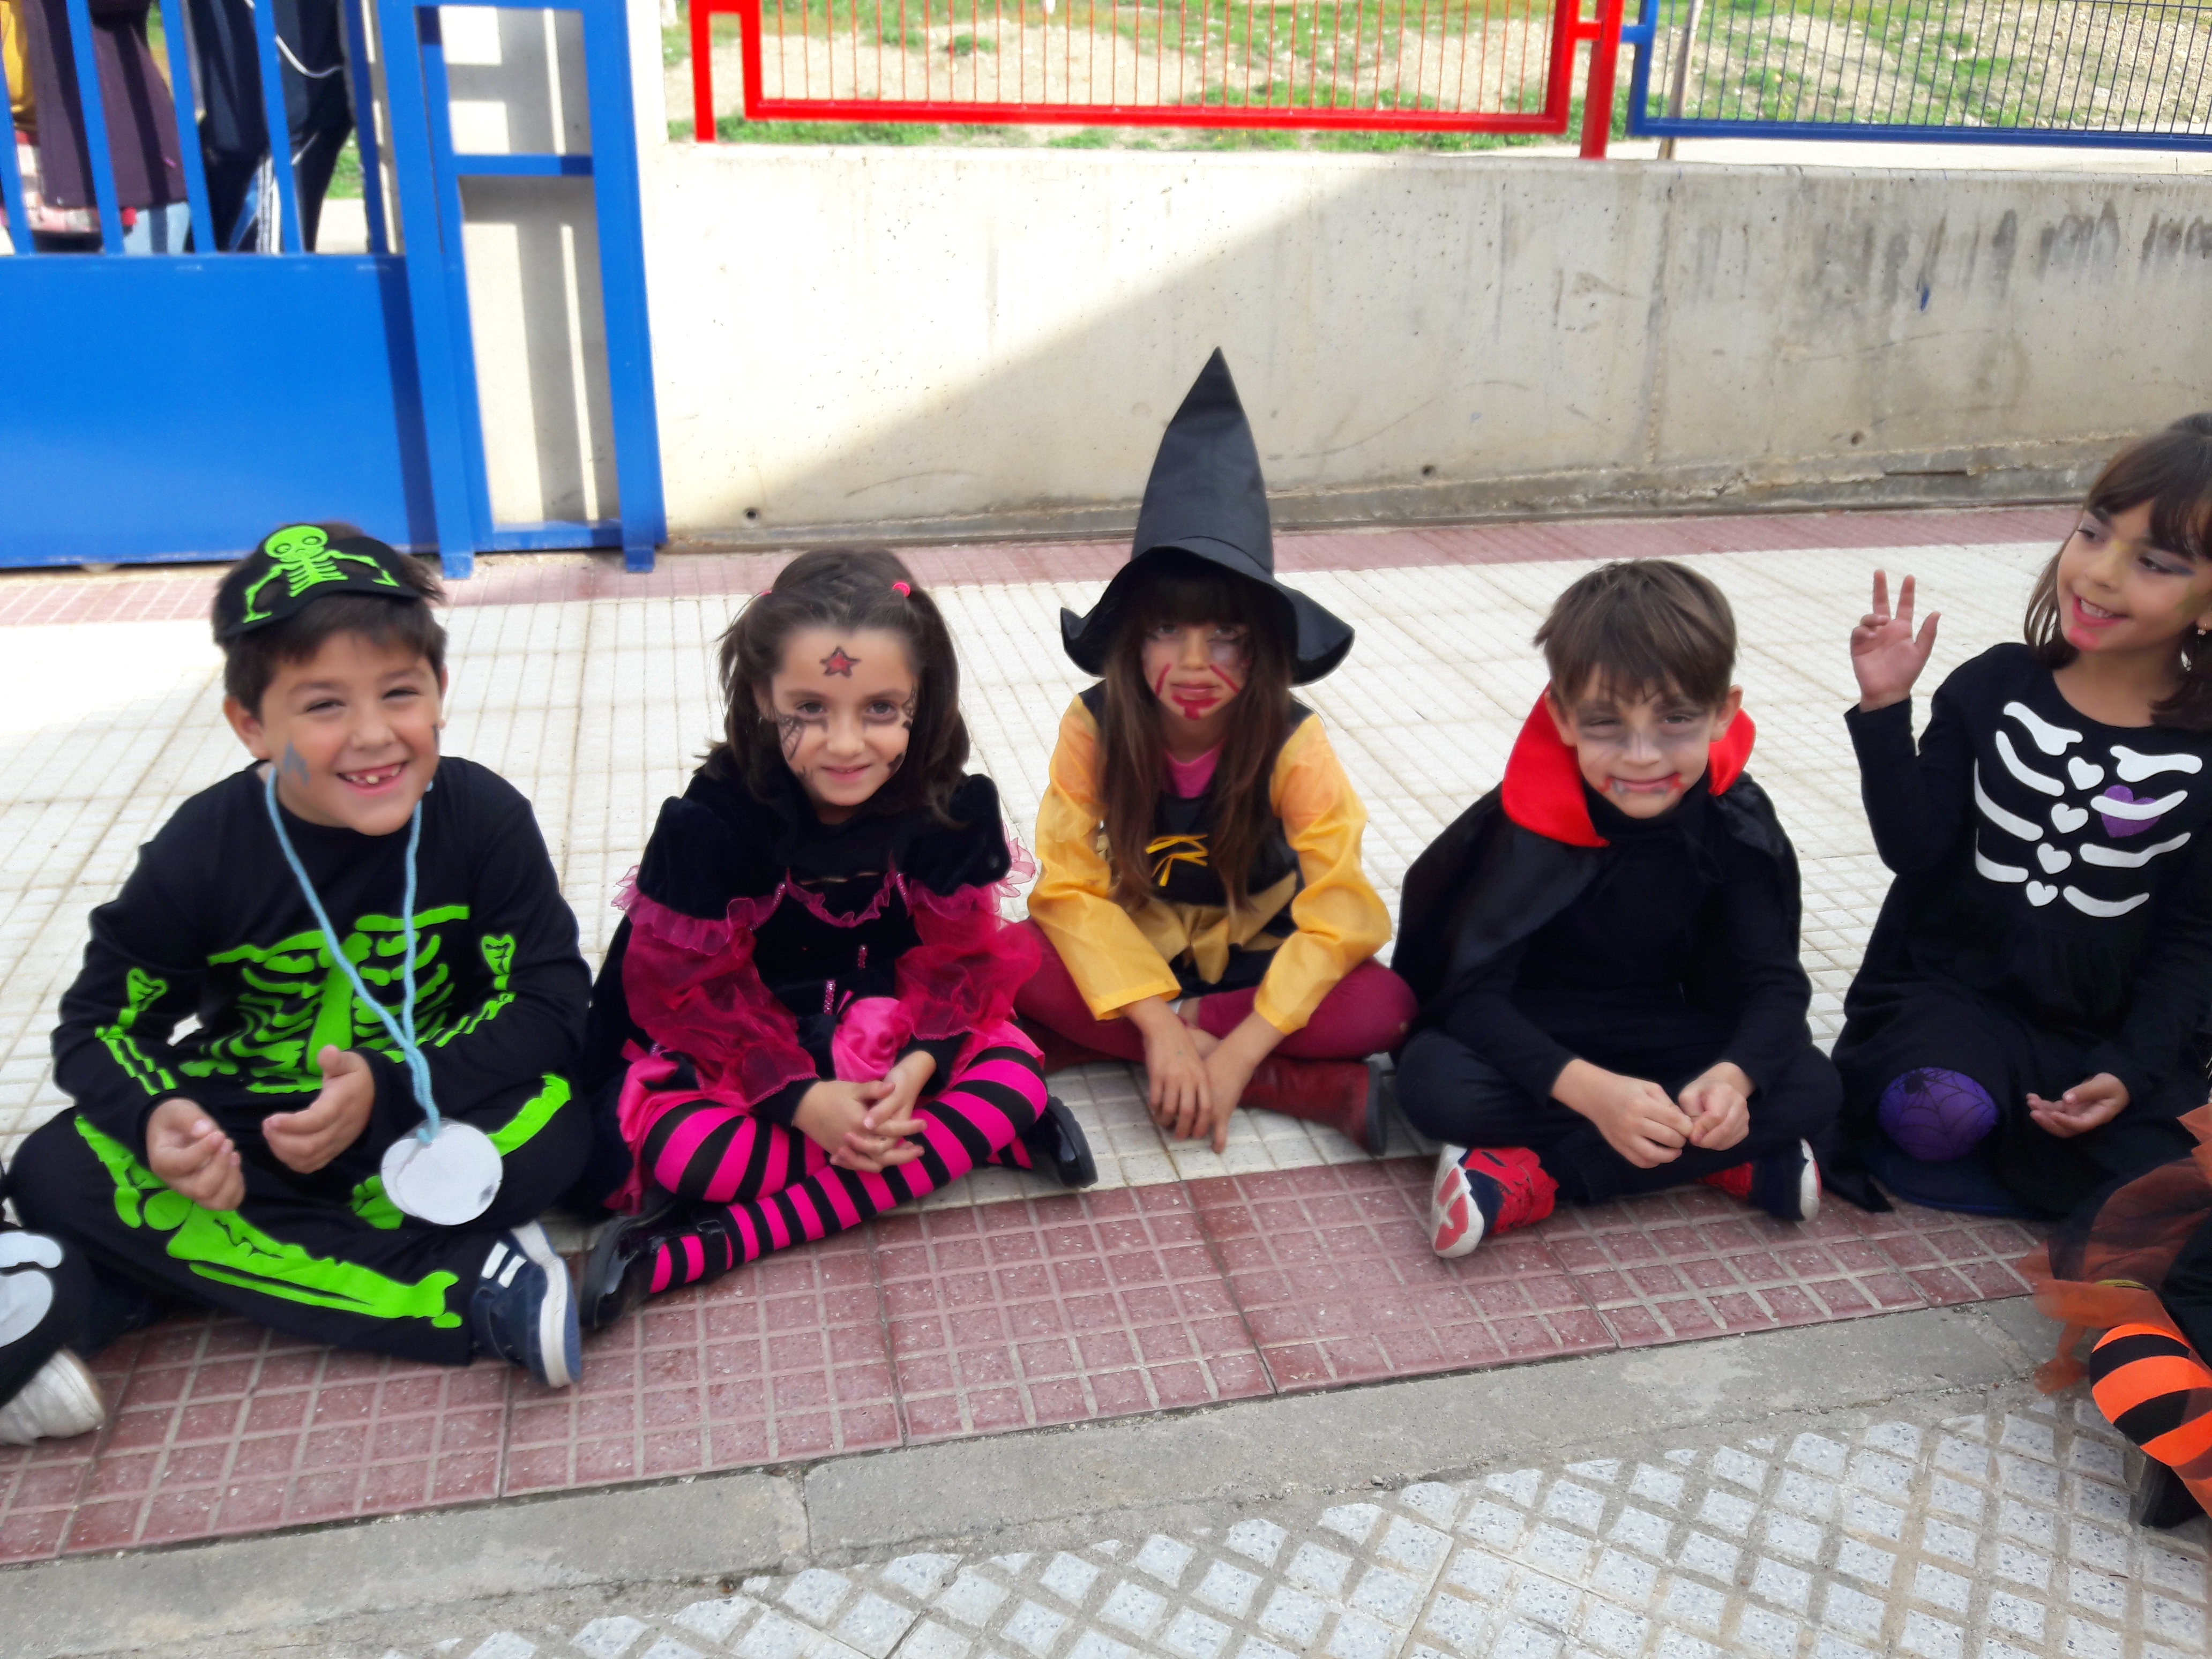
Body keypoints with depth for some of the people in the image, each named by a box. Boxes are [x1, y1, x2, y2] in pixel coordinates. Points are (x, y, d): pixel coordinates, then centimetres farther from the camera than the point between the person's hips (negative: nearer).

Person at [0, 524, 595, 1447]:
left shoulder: (484, 818, -16)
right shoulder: (203, 850, -13)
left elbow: (547, 1005, -16)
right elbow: (98, 1024, -4)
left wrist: (388, 1090, -30)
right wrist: (156, 1119, -27)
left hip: (423, 1123, -1)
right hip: (239, 1130, 2)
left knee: (555, 1125, -30)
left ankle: (124, 1295, -25)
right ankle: (470, 1293, -28)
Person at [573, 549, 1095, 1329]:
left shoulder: (949, 809, -14)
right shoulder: (710, 821, -22)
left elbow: (960, 958, -6)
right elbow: (686, 986, -17)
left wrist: (919, 1065, -25)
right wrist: (799, 1099, -28)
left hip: (887, 1041, 3)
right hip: (726, 1045, -3)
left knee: (1014, 1073, -24)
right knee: (677, 1145, -30)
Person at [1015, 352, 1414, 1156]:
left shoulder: (1291, 741, -21)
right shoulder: (1095, 726, -18)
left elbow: (1341, 917, -24)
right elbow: (1068, 887, -20)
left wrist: (1239, 1052, -32)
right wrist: (1160, 1027, -31)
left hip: (1257, 962, -1)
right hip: (1132, 960, 1)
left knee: (1384, 1005, -29)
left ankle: (1089, 1049, -21)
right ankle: (1323, 1092, -27)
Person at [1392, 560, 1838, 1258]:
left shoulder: (1736, 824, -13)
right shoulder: (1533, 825, -24)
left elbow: (1775, 982, -13)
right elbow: (1472, 991, -26)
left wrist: (1735, 1075, -36)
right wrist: (1590, 1091, -41)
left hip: (1659, 1038, 4)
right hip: (1531, 1039, -3)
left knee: (1812, 1089, -21)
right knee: (1433, 1080, -34)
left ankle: (1533, 1178, -26)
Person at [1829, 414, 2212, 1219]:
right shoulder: (1994, 687, -4)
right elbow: (1913, 848, -8)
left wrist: (2132, 1069, -11)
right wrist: (1886, 710, -18)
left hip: (2113, 1026, 2)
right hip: (1954, 988, -2)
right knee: (1932, 1117, -31)